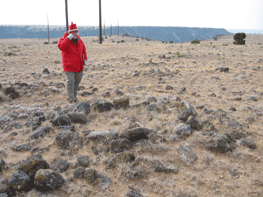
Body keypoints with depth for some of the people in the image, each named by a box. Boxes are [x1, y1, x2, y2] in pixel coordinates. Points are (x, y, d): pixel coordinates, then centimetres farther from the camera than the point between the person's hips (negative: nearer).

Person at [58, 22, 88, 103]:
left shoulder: (79, 39, 12)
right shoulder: (64, 39, -6)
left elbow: (83, 49, 23)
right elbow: (61, 46, -28)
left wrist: (85, 58, 12)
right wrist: (69, 38, -28)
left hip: (79, 66, 6)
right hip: (69, 66, -6)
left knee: (77, 82, 13)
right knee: (70, 81, -11)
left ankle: (74, 96, 26)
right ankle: (71, 98, -3)